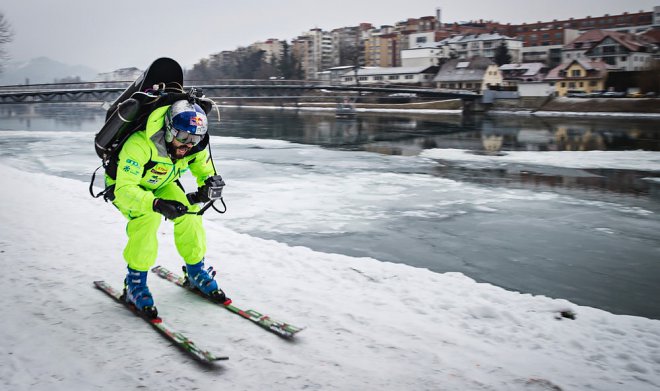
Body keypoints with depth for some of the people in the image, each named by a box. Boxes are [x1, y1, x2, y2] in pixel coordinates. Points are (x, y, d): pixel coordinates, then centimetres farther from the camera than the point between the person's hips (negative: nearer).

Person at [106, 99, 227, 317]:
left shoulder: (196, 147, -21)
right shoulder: (139, 144, -40)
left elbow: (207, 173, -8)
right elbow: (125, 189, -41)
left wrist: (207, 188, -34)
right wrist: (156, 204, -58)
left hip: (160, 184, 5)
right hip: (124, 185, -5)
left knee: (189, 213, -16)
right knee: (147, 218, -32)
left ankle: (196, 272, 6)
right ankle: (135, 282, -15)